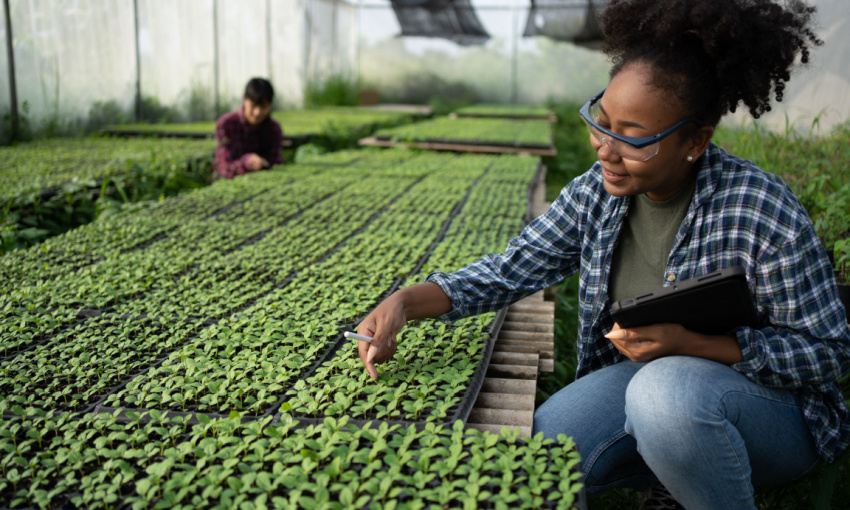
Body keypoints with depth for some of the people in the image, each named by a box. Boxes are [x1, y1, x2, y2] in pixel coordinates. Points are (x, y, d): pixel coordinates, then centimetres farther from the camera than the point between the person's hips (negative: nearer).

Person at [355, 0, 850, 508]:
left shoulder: (764, 212, -23)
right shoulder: (597, 192, -7)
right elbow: (510, 269, -3)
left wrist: (693, 343, -29)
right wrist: (405, 302, -18)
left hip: (772, 405, -4)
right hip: (642, 383, 5)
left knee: (667, 389, -37)